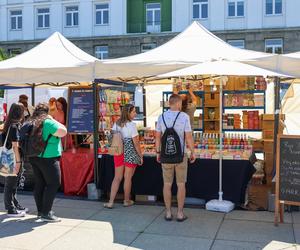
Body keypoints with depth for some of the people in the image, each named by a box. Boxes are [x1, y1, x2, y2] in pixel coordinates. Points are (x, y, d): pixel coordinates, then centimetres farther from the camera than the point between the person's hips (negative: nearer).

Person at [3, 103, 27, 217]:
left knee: (14, 184, 19)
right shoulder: (14, 126, -17)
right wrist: (18, 161, -18)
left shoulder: (10, 125, 10)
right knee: (10, 184, 1)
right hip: (13, 160, -9)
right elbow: (15, 145, -20)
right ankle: (11, 209, 10)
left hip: (12, 159, 9)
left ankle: (15, 205, 31)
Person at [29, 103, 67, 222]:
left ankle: (40, 211, 20)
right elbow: (63, 132, -16)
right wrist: (53, 120, -8)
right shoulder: (47, 123, -15)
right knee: (54, 183, -3)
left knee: (39, 184, 13)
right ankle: (46, 213, -6)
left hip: (34, 157, 8)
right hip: (48, 158, -8)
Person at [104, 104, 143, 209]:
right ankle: (127, 201, 21)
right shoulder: (131, 125, -13)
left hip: (118, 154, 5)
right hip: (130, 154, -5)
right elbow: (136, 143, -12)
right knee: (128, 178, 7)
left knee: (117, 178, 10)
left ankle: (111, 202, 7)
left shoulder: (116, 124, 5)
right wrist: (141, 156, -4)